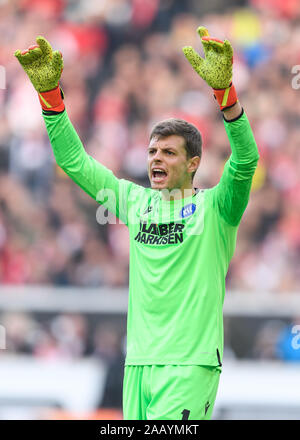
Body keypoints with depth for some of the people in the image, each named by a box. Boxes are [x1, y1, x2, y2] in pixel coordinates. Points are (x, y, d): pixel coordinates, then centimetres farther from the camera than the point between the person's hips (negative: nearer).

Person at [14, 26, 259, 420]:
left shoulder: (214, 207, 0)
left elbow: (245, 159, -17)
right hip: (138, 363, 5)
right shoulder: (135, 202, 13)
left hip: (191, 365, -5)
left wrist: (223, 90, -32)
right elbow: (74, 161, 12)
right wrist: (49, 92, 0)